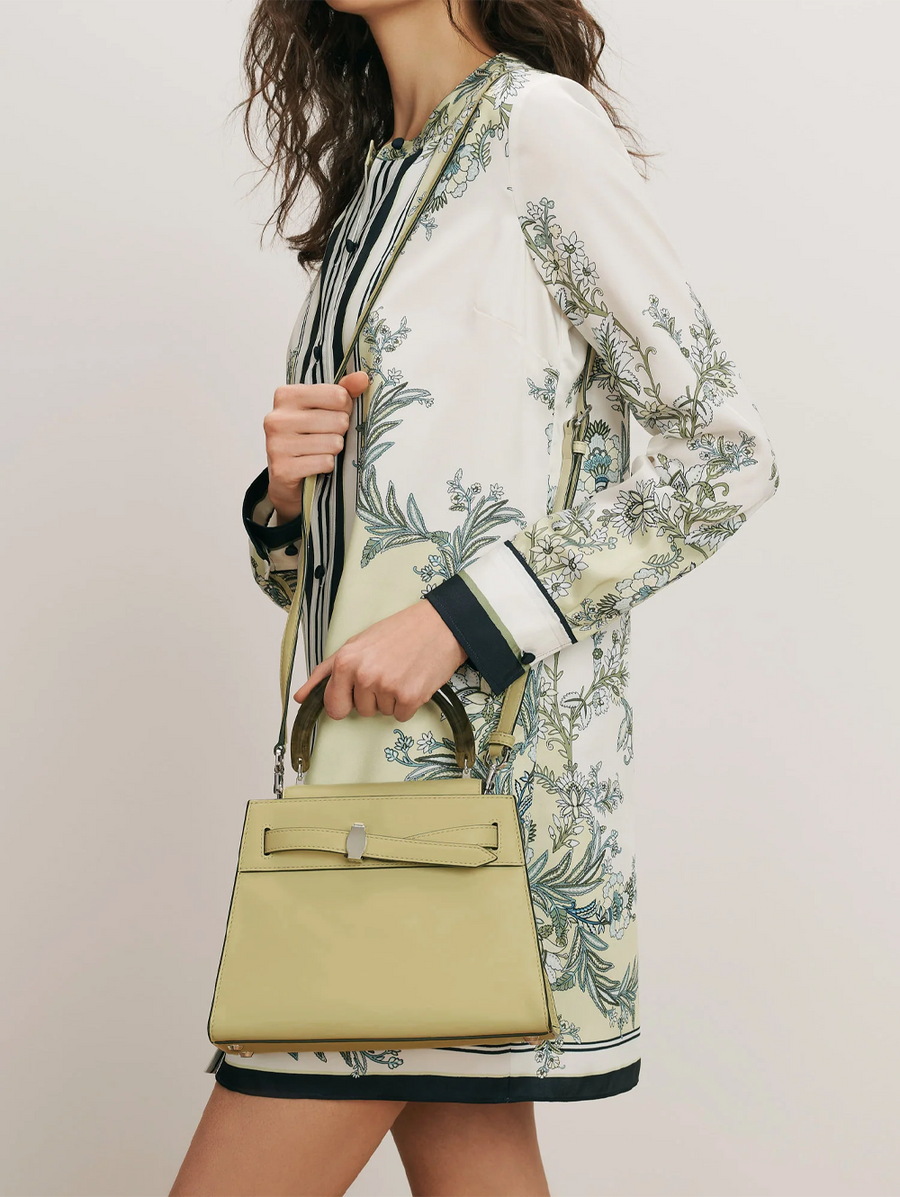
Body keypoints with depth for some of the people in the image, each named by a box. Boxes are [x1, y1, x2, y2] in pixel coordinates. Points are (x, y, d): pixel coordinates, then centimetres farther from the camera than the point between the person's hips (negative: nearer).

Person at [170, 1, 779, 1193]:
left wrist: (463, 618, -17)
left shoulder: (537, 124, -4)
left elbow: (724, 454, -11)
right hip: (374, 739, 8)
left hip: (477, 734, -7)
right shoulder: (370, 181, 19)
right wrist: (286, 486, -2)